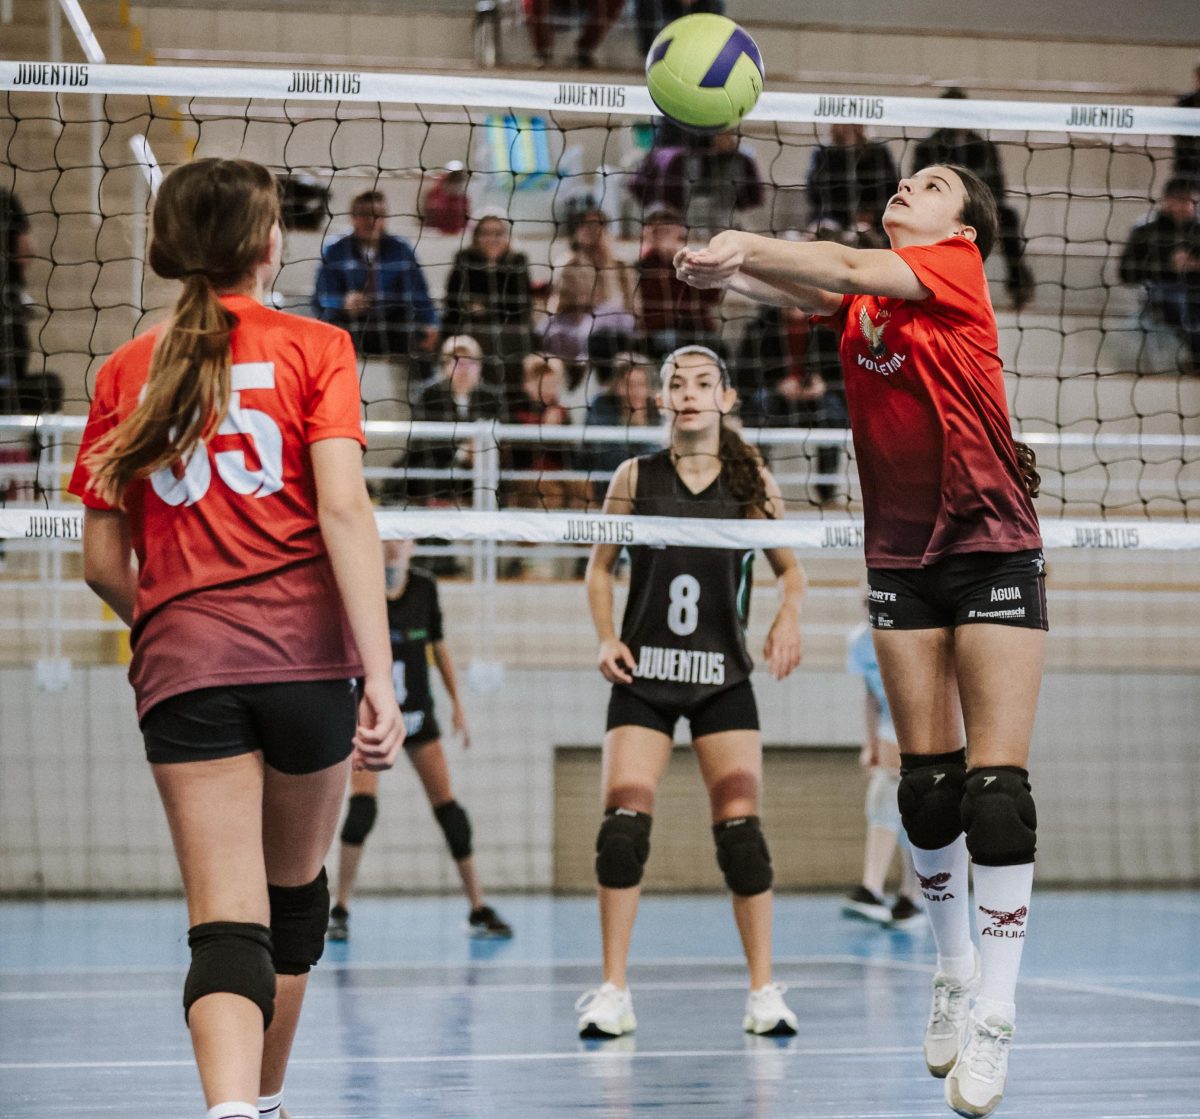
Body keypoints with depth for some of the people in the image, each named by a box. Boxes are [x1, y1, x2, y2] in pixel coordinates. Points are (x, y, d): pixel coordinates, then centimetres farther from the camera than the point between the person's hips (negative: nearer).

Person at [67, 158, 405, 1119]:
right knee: (295, 892, 21)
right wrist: (380, 677, -13)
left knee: (225, 921, -6)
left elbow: (104, 564, 11)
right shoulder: (314, 348, 3)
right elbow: (343, 512, -9)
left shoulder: (126, 372, 11)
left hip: (181, 665, 1)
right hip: (306, 645, -1)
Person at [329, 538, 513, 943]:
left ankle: (479, 910, 7)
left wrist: (457, 703, 8)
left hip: (418, 712, 3)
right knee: (362, 806, -18)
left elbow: (438, 646, 9)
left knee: (448, 809, -2)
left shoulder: (424, 586, -1)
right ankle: (339, 912, -6)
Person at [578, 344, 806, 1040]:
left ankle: (765, 991, 1)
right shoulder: (636, 477, 3)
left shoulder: (752, 480, 2)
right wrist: (607, 637, -4)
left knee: (741, 828, -8)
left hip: (723, 678, 0)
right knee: (624, 822, -10)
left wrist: (790, 614, -13)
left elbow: (791, 567, 8)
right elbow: (601, 567, 11)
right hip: (644, 676, 0)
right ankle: (614, 992, -3)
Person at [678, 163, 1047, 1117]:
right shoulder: (865, 296, 10)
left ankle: (996, 1015, -6)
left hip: (992, 547, -5)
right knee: (926, 782, 5)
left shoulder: (957, 268, -7)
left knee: (996, 785, -9)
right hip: (902, 556, 5)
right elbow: (813, 288, -8)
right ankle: (955, 976, 20)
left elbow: (852, 268, -23)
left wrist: (744, 244, -35)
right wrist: (724, 267, -28)